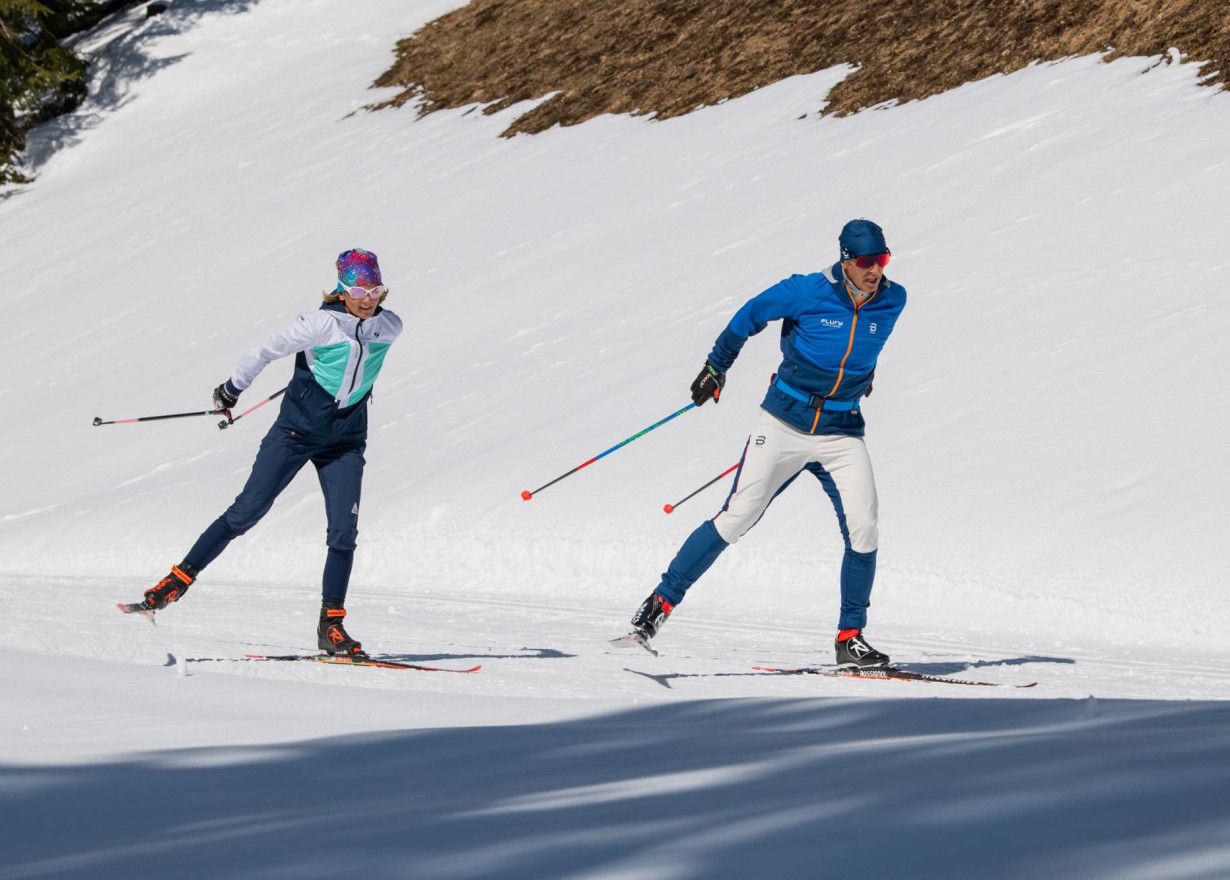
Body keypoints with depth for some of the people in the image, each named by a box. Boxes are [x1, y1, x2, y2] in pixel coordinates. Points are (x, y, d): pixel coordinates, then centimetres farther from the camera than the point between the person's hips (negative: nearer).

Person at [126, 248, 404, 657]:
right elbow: (268, 349, -5)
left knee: (344, 531, -7)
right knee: (247, 511, -4)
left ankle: (331, 624, -1)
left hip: (345, 441, 3)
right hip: (297, 428, -3)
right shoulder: (321, 323, -16)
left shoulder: (390, 327, -2)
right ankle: (181, 578, 6)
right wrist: (232, 389, 5)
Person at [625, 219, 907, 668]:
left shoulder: (892, 301, -2)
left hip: (841, 434, 3)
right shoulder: (807, 292, -13)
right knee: (736, 518, -7)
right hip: (783, 424, -3)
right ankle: (661, 602, 3)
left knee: (863, 530, -12)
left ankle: (850, 637, 2)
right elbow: (750, 315, 3)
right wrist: (716, 367, 9)